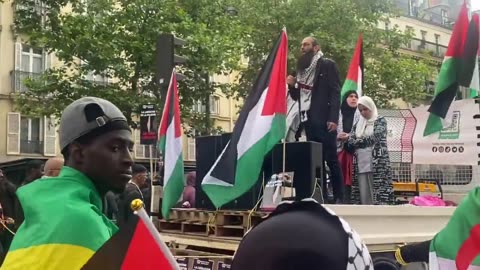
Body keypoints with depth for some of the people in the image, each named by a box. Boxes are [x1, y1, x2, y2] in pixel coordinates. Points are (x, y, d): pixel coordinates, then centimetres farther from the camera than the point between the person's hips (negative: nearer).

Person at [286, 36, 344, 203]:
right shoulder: (302, 68, 18)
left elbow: (335, 92, -8)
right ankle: (321, 196, 9)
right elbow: (297, 96, 22)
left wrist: (333, 118, -18)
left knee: (331, 159, -4)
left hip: (324, 120, -6)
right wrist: (292, 85, 0)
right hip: (308, 121, 6)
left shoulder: (327, 65, 0)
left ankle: (339, 197, 0)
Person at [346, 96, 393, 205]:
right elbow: (350, 142, 6)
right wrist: (364, 141, -8)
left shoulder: (380, 121, 4)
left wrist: (357, 140, -1)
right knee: (363, 195, 2)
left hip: (377, 164, -5)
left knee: (378, 194, -9)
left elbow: (373, 138, -11)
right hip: (361, 165, 5)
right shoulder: (358, 124, 18)